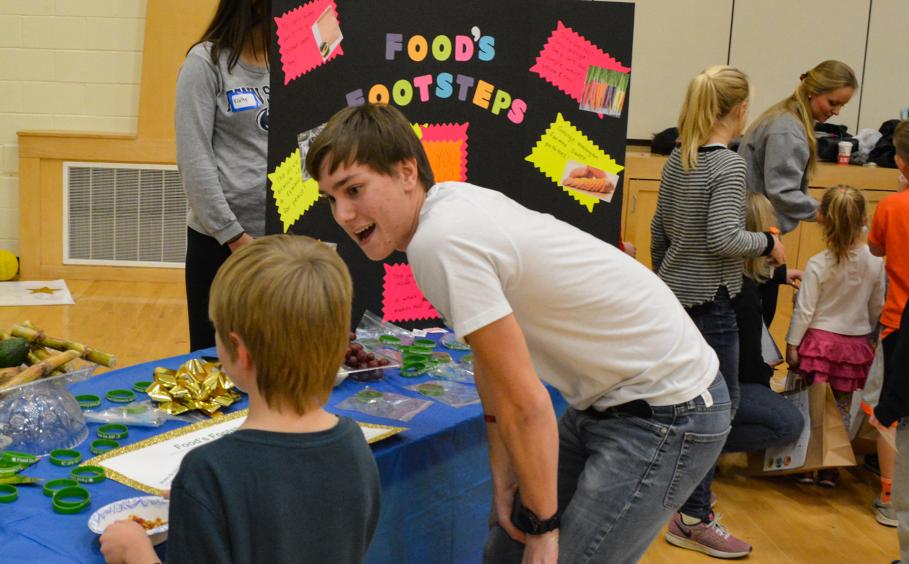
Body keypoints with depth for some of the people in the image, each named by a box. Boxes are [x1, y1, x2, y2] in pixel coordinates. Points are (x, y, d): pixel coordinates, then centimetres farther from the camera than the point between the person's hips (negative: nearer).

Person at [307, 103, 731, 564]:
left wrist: (543, 525, -10)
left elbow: (525, 405, -23)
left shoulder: (439, 242, -26)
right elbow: (491, 361, 8)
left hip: (667, 412, -9)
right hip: (604, 403, 9)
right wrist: (504, 479, 10)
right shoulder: (452, 203, 1)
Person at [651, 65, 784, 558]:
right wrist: (767, 243, -7)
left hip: (675, 292, 8)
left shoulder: (677, 159, 7)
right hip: (709, 300, -8)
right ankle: (692, 520, 5)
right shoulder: (729, 165, -16)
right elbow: (723, 239, -24)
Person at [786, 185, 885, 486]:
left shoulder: (817, 264, -16)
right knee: (842, 409, 12)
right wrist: (875, 338, 21)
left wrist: (792, 343, -2)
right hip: (856, 342, 2)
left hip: (819, 340, -2)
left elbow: (804, 310, -12)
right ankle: (829, 468, 18)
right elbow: (877, 308, 5)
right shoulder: (875, 262, -7)